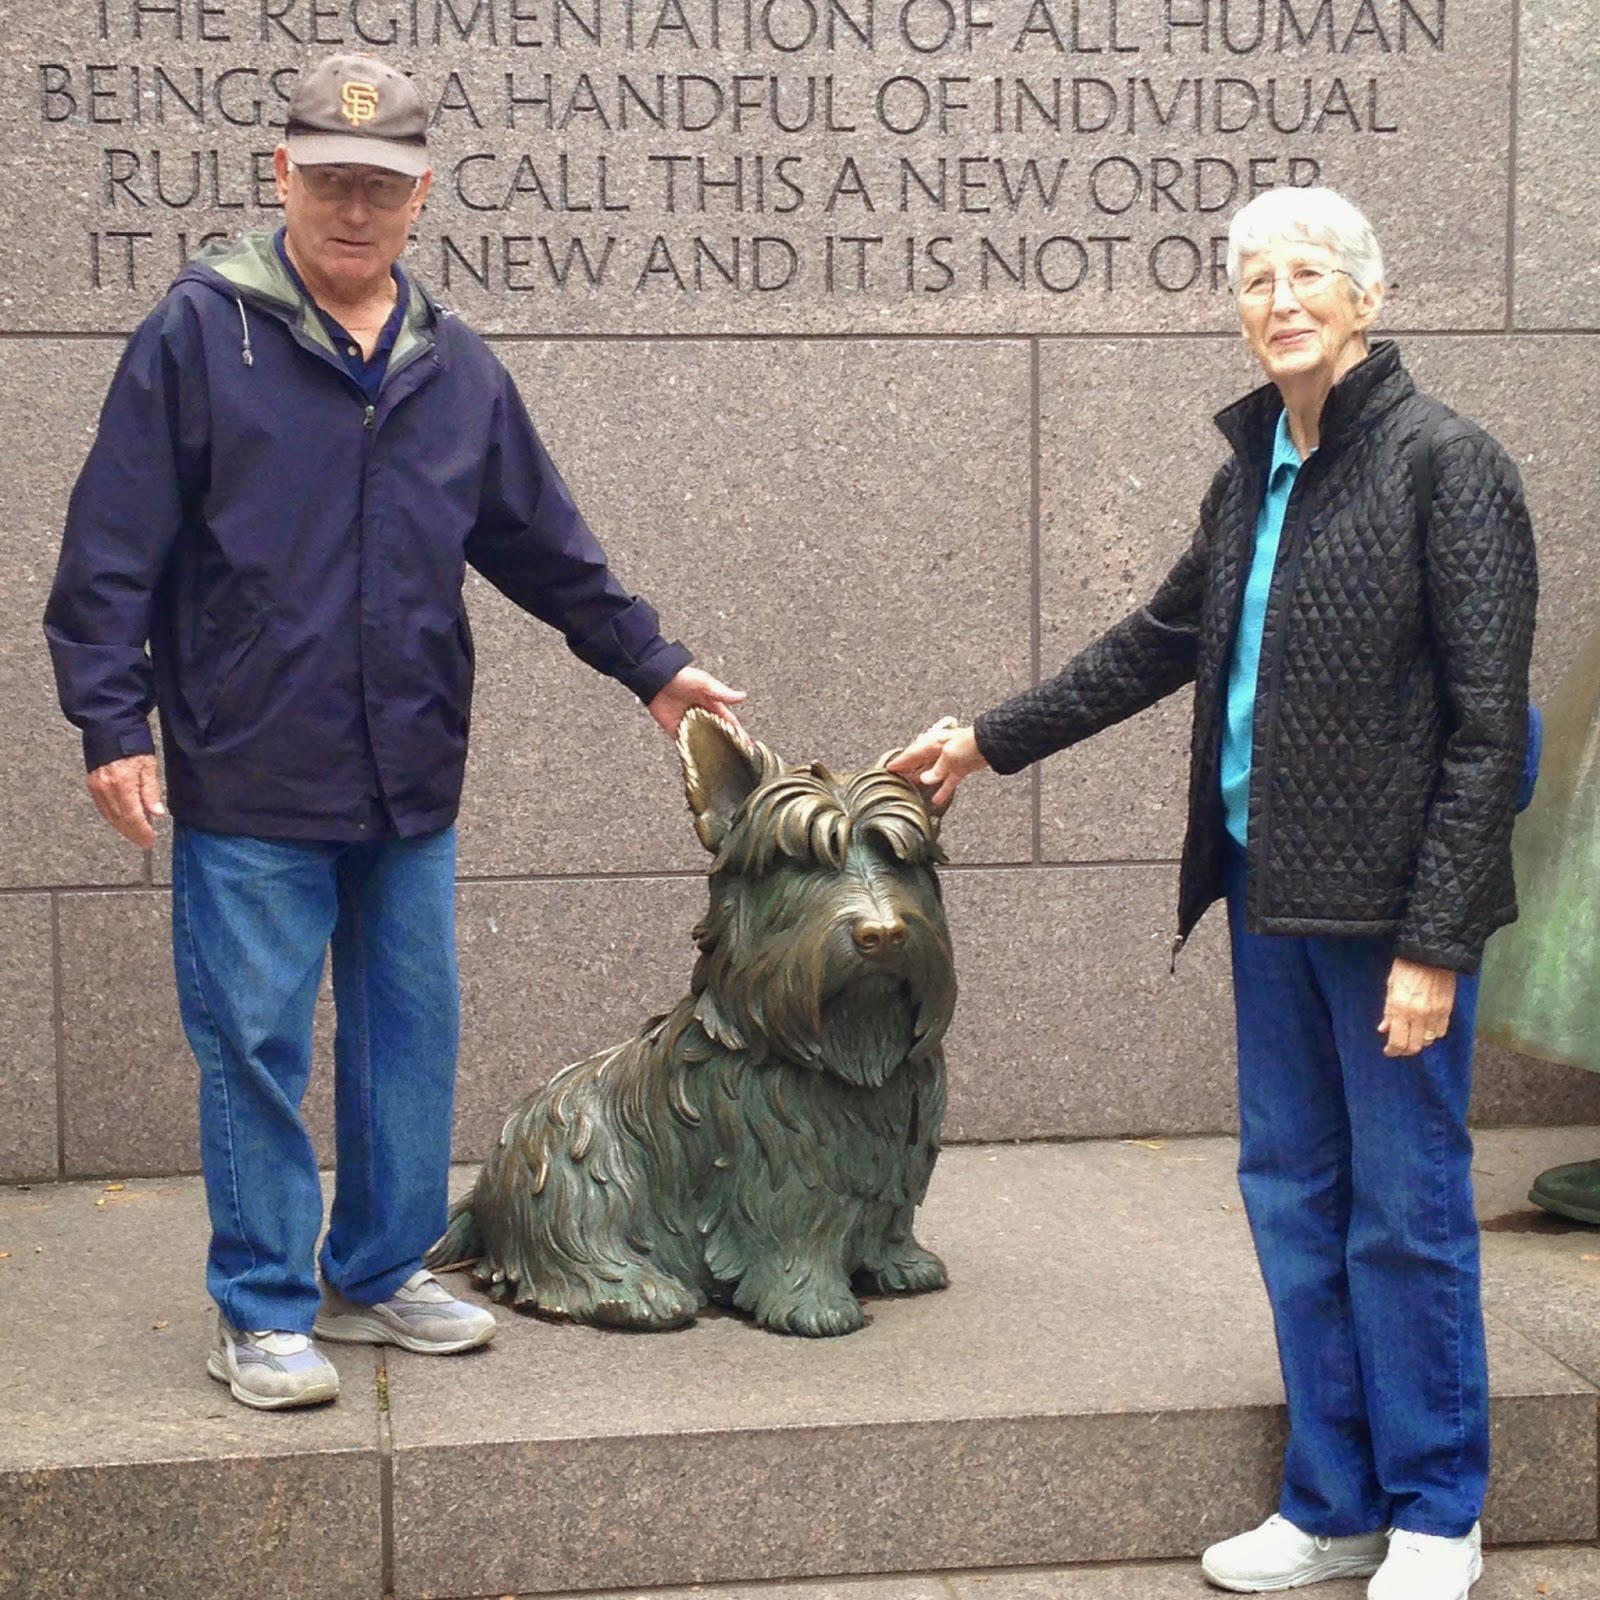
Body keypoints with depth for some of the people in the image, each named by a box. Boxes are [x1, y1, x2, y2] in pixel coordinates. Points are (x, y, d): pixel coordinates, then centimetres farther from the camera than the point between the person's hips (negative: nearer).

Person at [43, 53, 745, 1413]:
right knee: (255, 1047, 1)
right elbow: (115, 550, -6)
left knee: (413, 1036, 11)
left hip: (412, 786, 5)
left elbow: (545, 547, 21)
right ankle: (264, 1310, 13)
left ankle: (383, 1274, 27)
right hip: (248, 787, -5)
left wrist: (650, 663, 22)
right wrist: (112, 723, -11)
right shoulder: (200, 332, -4)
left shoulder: (457, 369, 11)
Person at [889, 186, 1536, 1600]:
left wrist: (1434, 943, -17)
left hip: (1386, 899, -7)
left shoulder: (1446, 465, -11)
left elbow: (1484, 727, -14)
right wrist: (991, 739, 27)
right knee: (1293, 1193, 13)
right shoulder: (1254, 473, 11)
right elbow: (1162, 642, 25)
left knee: (1406, 1206, 2)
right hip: (1269, 888, 7)